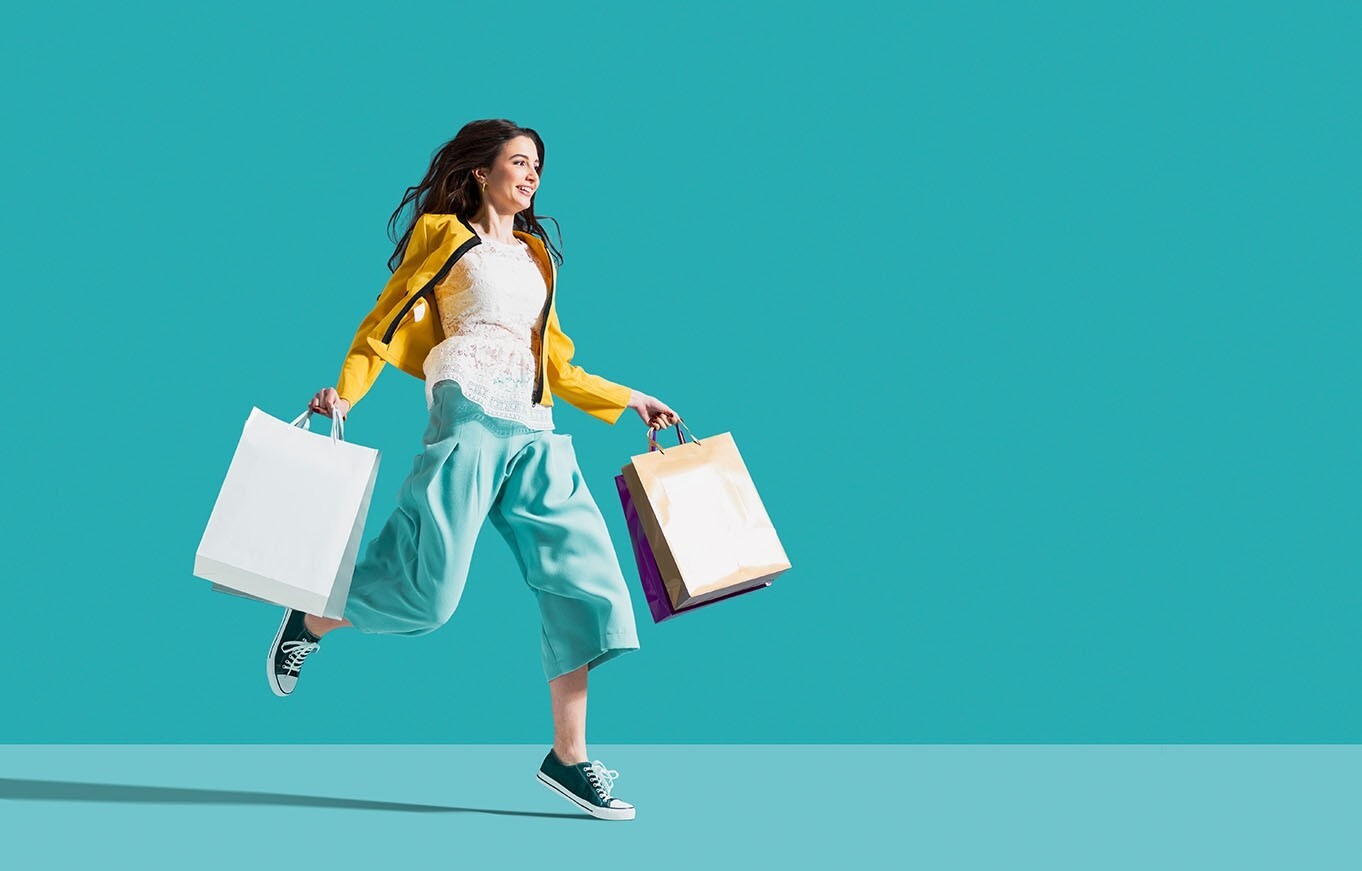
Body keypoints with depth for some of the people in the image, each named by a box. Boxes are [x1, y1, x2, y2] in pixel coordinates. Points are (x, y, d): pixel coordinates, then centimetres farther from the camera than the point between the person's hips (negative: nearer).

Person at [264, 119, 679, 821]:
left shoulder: (536, 255, 27)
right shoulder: (444, 234, 11)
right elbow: (388, 318, 4)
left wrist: (631, 401, 27)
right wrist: (346, 391, -10)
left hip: (536, 433, 6)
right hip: (470, 413, -6)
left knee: (583, 577, -5)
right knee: (427, 587, -14)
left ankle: (568, 756, -1)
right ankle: (309, 625, 15)